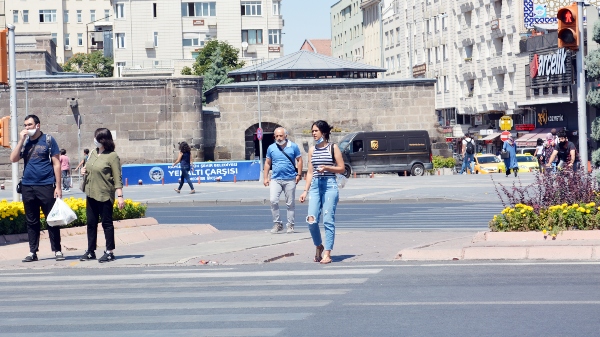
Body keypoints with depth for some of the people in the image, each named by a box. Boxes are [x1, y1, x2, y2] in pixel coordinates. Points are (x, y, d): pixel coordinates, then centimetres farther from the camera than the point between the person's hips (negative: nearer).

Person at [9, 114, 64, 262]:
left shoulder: (48, 140, 1)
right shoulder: (24, 142, 12)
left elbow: (56, 164, -1)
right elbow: (13, 159, 0)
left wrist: (58, 186, -7)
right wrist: (21, 140, -6)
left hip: (46, 186, -4)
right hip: (27, 187, 4)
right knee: (31, 222, 7)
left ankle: (57, 250, 4)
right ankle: (33, 252, 12)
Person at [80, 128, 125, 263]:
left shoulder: (112, 156, -12)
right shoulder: (94, 153, 10)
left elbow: (117, 178, -13)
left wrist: (120, 196, -19)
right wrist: (84, 172, 5)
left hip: (104, 196, -7)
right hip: (91, 194, 8)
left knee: (107, 223, 0)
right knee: (91, 223, 12)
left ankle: (109, 252, 6)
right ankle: (90, 251, 20)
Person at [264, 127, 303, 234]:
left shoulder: (293, 147, 2)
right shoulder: (271, 148, 7)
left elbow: (299, 160, 7)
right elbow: (267, 163, 14)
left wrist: (299, 174, -2)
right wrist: (265, 177, 8)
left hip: (290, 179, -1)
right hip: (275, 179, 1)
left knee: (290, 203, 5)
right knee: (273, 201, -13)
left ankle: (290, 225, 15)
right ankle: (277, 224, -1)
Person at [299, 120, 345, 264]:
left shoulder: (333, 148, 1)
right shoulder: (312, 150, 13)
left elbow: (341, 168, 1)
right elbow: (310, 172, 15)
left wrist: (326, 167, -13)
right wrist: (305, 191, 9)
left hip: (330, 185, -4)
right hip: (315, 185, 4)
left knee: (328, 220, -6)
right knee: (311, 220, -7)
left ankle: (327, 254, -2)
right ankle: (319, 246, 17)